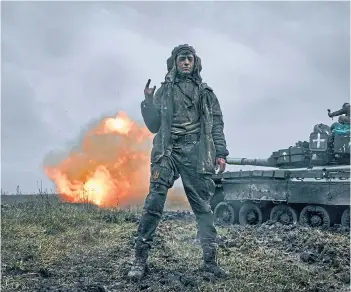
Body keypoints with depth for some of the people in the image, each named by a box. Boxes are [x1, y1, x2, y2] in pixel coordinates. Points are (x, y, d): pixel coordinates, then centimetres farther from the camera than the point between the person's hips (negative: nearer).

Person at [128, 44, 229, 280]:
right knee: (154, 203, -12)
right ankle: (140, 259, -7)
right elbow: (154, 126, 14)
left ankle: (210, 259, 7)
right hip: (168, 152, -1)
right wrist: (148, 102, 0)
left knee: (203, 206, 1)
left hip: (196, 153, 1)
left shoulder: (206, 92, 15)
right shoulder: (164, 91, 15)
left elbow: (217, 125, 11)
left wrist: (221, 153, 1)